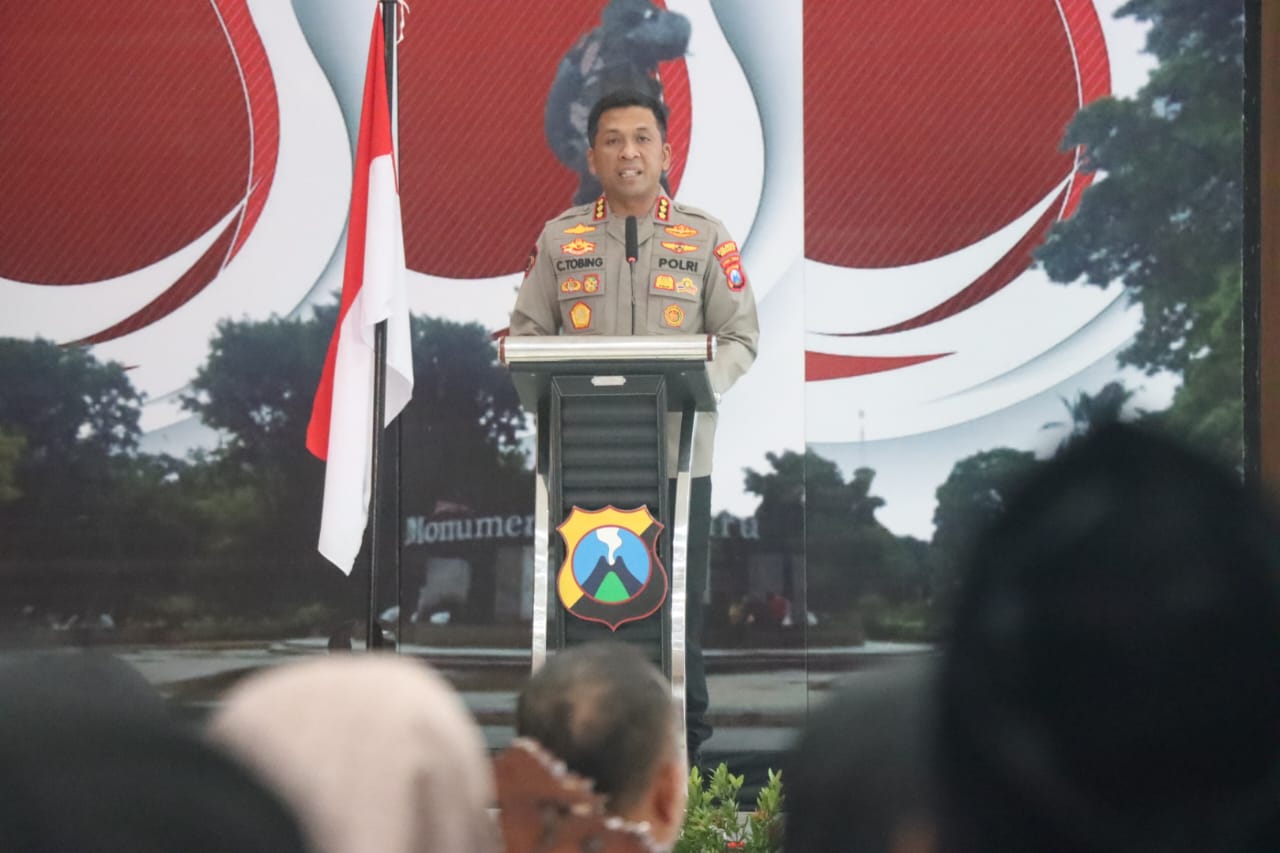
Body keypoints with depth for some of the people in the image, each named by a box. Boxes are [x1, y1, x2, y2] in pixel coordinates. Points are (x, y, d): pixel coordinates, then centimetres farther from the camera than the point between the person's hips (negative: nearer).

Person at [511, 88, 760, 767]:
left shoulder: (707, 238, 8)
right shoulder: (559, 239, 11)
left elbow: (740, 337, 5)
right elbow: (526, 330, 9)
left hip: (678, 451, -1)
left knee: (678, 602, 0)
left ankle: (681, 747, 9)